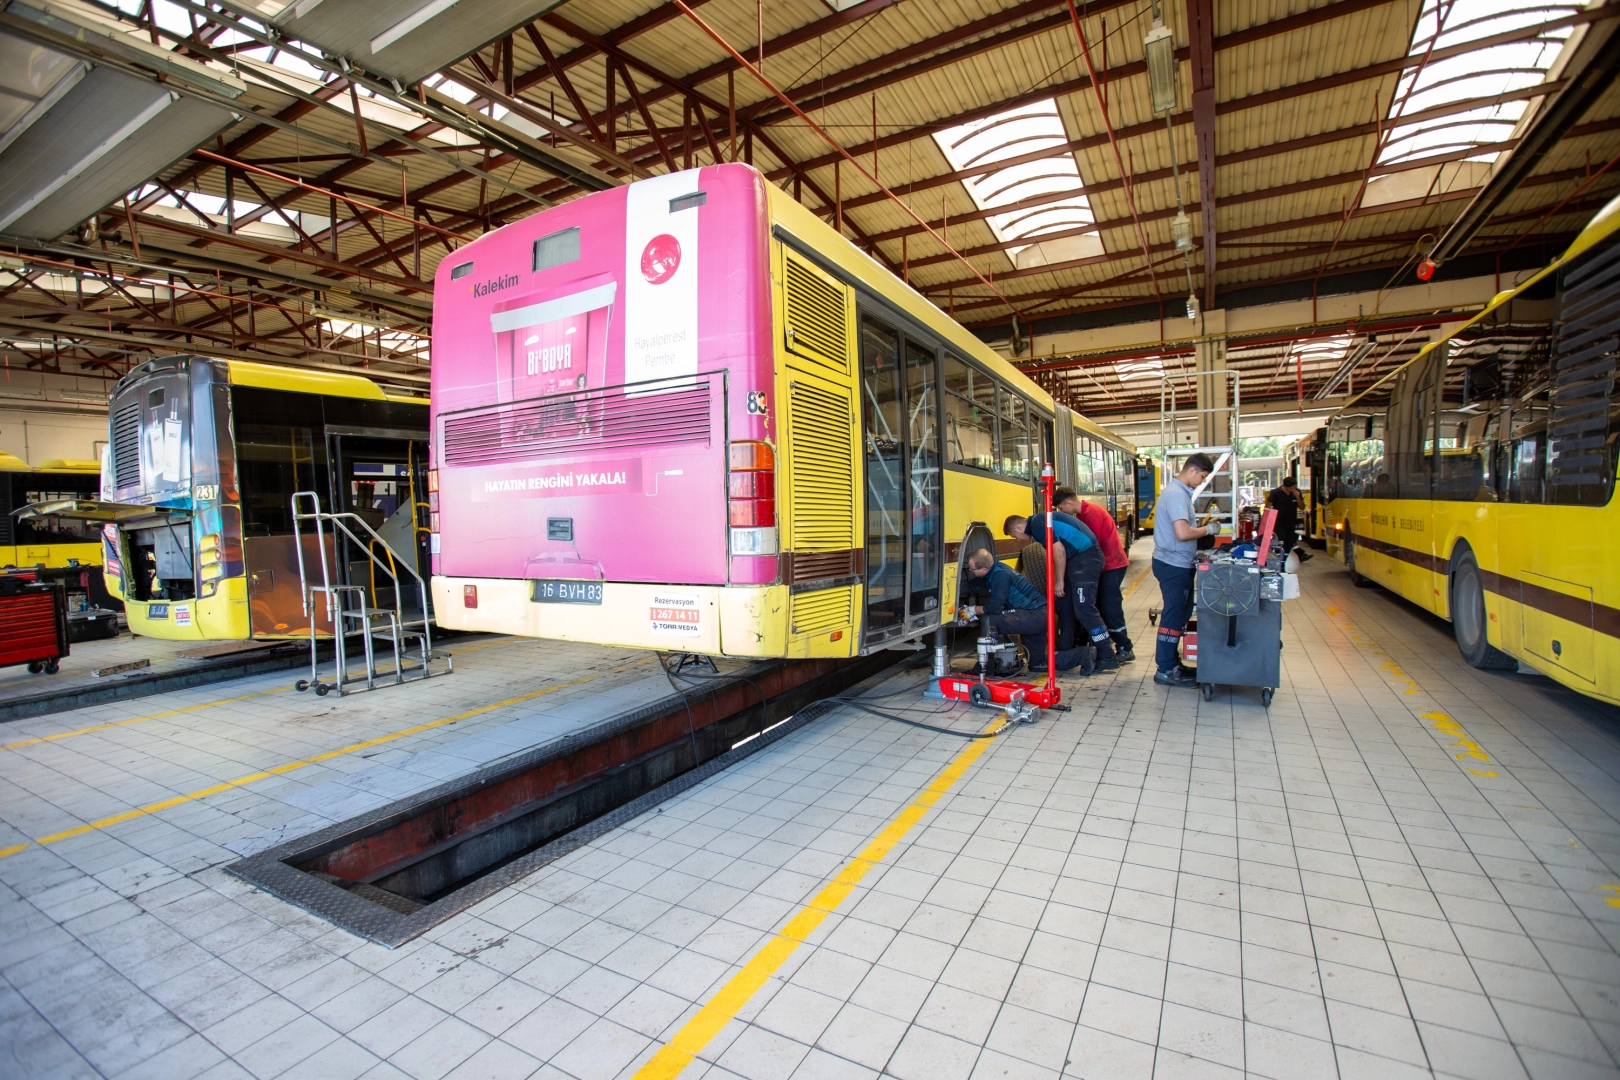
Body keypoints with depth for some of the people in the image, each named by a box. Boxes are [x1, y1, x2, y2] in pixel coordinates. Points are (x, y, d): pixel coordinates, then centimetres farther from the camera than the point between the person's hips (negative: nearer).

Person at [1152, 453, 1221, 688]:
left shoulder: (1176, 491, 14)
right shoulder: (1177, 495, -19)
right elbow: (1182, 533, -28)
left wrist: (1202, 528, 9)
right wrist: (1208, 530, -13)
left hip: (1176, 563, 11)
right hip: (1174, 565, -11)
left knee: (1179, 614, 17)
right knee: (1174, 616, -3)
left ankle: (1171, 662, 27)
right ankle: (1165, 671, 5)